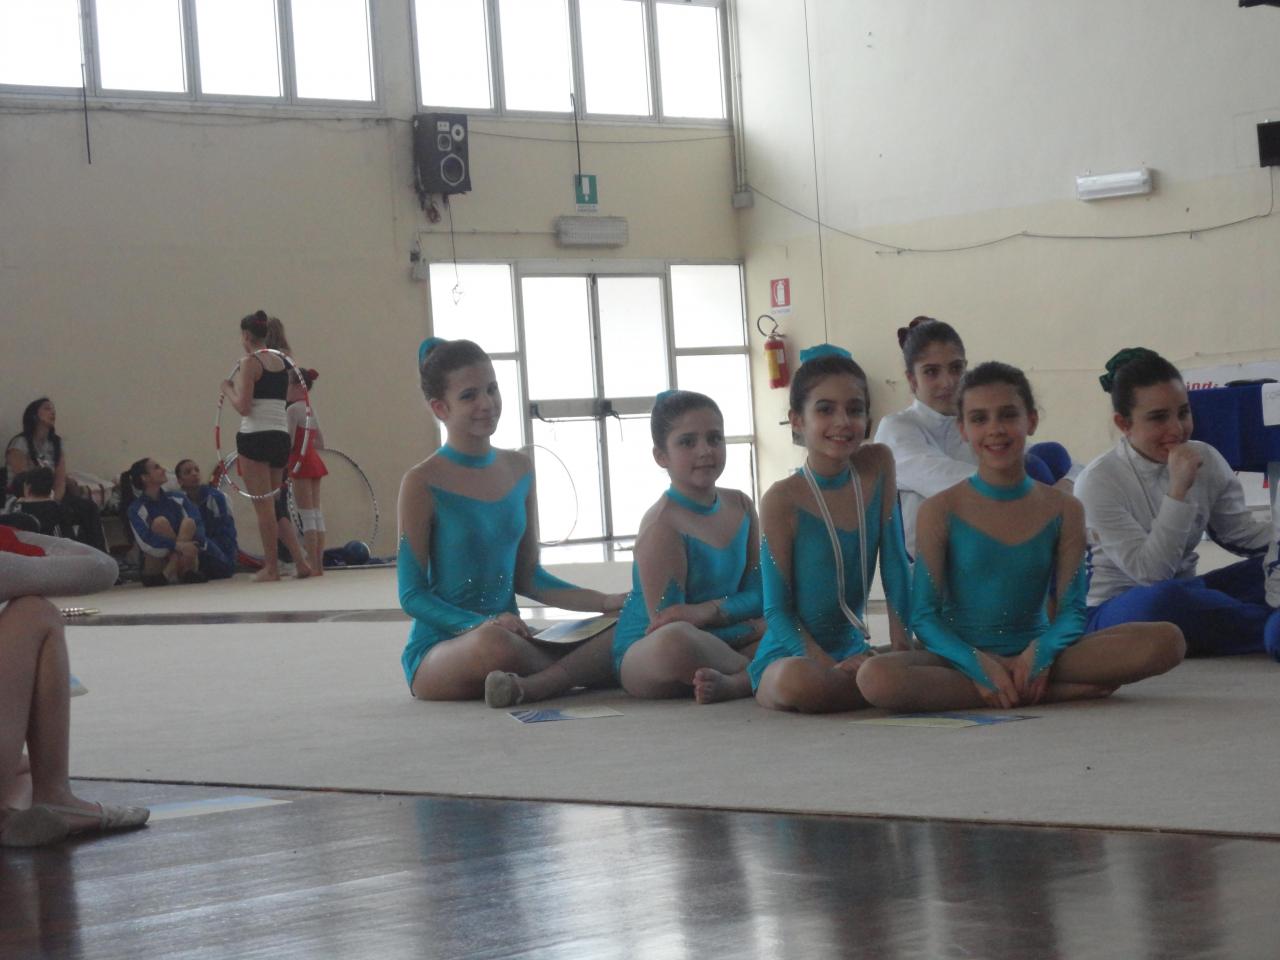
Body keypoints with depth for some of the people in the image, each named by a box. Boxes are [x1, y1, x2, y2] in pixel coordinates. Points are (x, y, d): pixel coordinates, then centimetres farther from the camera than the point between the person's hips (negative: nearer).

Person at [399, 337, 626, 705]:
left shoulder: (519, 469, 10)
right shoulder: (423, 483, -8)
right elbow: (413, 595, -9)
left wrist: (604, 602, 5)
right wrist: (480, 625, -25)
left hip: (506, 634, 6)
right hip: (438, 651, -6)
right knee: (492, 644, -42)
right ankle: (570, 671, -18)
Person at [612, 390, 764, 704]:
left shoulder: (741, 507, 6)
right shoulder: (662, 526, -17)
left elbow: (758, 597, 3)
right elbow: (668, 628, -19)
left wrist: (708, 611, -19)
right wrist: (760, 627, -13)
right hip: (642, 655, -7)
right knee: (675, 640, -42)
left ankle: (734, 683, -27)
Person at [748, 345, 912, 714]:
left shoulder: (877, 465, 3)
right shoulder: (783, 500, -11)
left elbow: (895, 566, 5)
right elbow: (777, 610, -11)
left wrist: (901, 649, -4)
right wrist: (831, 666, -25)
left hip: (854, 651, 5)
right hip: (792, 653, -5)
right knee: (796, 680, -40)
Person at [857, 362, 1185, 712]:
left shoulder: (1063, 510, 6)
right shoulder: (940, 511, -1)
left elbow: (1072, 611, 2)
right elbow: (925, 617, -4)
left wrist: (1041, 651, -21)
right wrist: (979, 664, -22)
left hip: (1032, 657, 1)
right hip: (962, 655, -1)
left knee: (1167, 641, -19)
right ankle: (1061, 692, -27)